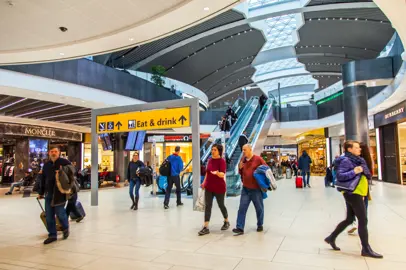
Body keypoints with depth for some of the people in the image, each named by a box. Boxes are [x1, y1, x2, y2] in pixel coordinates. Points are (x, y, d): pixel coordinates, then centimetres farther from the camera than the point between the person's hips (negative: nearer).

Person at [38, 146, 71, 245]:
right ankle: (52, 235, 18)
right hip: (49, 193, 6)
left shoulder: (65, 162, -3)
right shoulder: (46, 165, 12)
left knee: (60, 212, -4)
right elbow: (43, 179, 17)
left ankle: (66, 228, 24)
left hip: (60, 192, -5)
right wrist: (41, 193, 17)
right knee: (49, 215, 7)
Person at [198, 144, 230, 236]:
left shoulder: (222, 161, -15)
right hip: (208, 187, 6)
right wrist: (204, 182, 18)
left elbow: (222, 174, -26)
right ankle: (206, 227, 2)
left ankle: (226, 222, 36)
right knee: (208, 206, 0)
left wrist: (217, 173, -47)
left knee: (221, 205, 11)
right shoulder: (210, 160, 5)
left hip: (219, 188, -5)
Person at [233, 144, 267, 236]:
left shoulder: (258, 159, -9)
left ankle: (260, 225, 31)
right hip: (245, 188, 4)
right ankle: (240, 228, 2)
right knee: (242, 208, -1)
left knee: (259, 208, 13)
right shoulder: (243, 159, 6)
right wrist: (240, 168, -4)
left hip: (256, 189, -4)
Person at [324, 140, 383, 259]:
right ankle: (366, 249, 6)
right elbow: (339, 175, -22)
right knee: (363, 221, -4)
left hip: (355, 193, 10)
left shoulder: (355, 160, 15)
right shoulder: (346, 160, -14)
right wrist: (354, 172, -28)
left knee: (349, 219, 15)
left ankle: (331, 238, 25)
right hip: (352, 193, -10)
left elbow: (365, 174, 24)